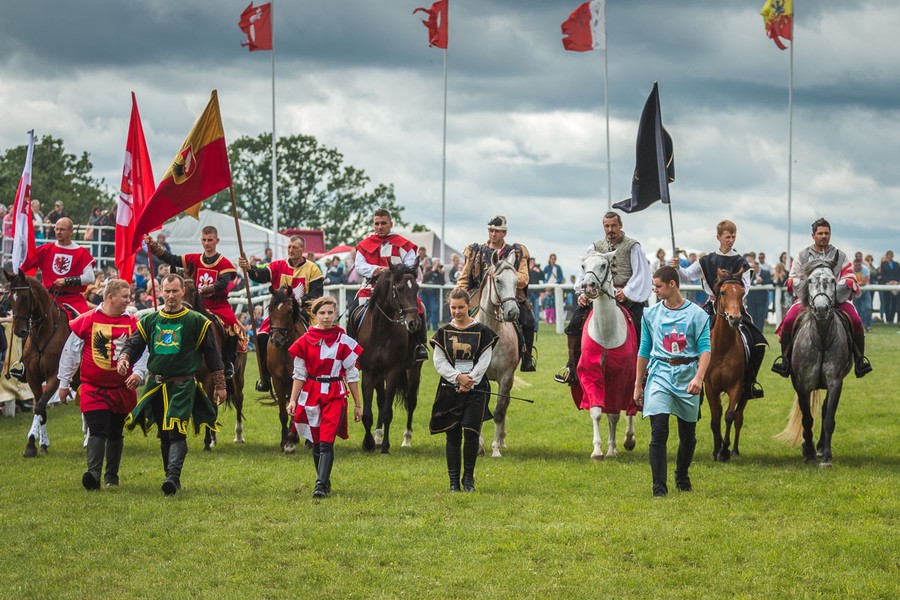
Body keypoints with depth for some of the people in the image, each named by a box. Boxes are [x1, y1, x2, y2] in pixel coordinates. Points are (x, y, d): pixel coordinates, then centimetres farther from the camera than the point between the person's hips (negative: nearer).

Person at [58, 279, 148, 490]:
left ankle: (112, 476, 26)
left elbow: (143, 352, 6)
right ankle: (93, 473, -22)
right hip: (93, 388, -3)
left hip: (123, 389, 3)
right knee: (97, 431, -15)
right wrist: (64, 383, 4)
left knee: (116, 434, 13)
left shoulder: (133, 323, 2)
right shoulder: (86, 321, -5)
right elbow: (70, 352, 2)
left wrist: (138, 373, -13)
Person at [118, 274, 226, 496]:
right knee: (164, 436, 11)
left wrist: (220, 385, 4)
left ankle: (173, 476, -28)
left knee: (177, 433, -17)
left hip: (183, 386, -4)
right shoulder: (149, 321, 10)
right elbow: (134, 344, 6)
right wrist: (124, 358, -18)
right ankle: (172, 478, 21)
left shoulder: (196, 321, 1)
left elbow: (211, 353, 4)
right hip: (156, 385, 4)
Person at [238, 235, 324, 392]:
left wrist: (301, 301, -23)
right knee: (262, 337, -15)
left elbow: (317, 293, -6)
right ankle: (264, 378, -3)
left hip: (303, 312, -2)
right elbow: (261, 275, -11)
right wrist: (249, 268, -32)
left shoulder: (312, 269, 1)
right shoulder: (278, 266, 6)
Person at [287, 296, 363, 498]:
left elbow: (352, 375, 3)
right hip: (311, 395, 2)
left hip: (335, 396, -2)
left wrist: (357, 404, 4)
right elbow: (299, 374, 5)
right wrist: (293, 400, -2)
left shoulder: (344, 341, -1)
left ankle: (321, 485, -18)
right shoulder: (305, 341, 2)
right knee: (316, 443, 9)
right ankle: (325, 481, 26)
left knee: (326, 442, -14)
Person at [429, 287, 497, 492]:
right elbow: (439, 362, 0)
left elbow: (484, 362, -3)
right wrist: (458, 377, -14)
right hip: (449, 390, 2)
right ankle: (454, 481, 11)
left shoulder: (482, 331, 1)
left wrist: (469, 381, -12)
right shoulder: (443, 333, 6)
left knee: (471, 434, -11)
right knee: (453, 436, 3)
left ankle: (469, 479, 4)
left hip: (476, 390, -2)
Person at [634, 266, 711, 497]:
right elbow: (644, 350, 14)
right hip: (660, 372, 0)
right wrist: (638, 385, 14)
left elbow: (705, 348, -6)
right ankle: (659, 485, -12)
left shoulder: (697, 314, 0)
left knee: (688, 434, 11)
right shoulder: (651, 314, 8)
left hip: (687, 374, 0)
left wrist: (699, 377, -22)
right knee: (659, 431, -13)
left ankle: (682, 476, 34)